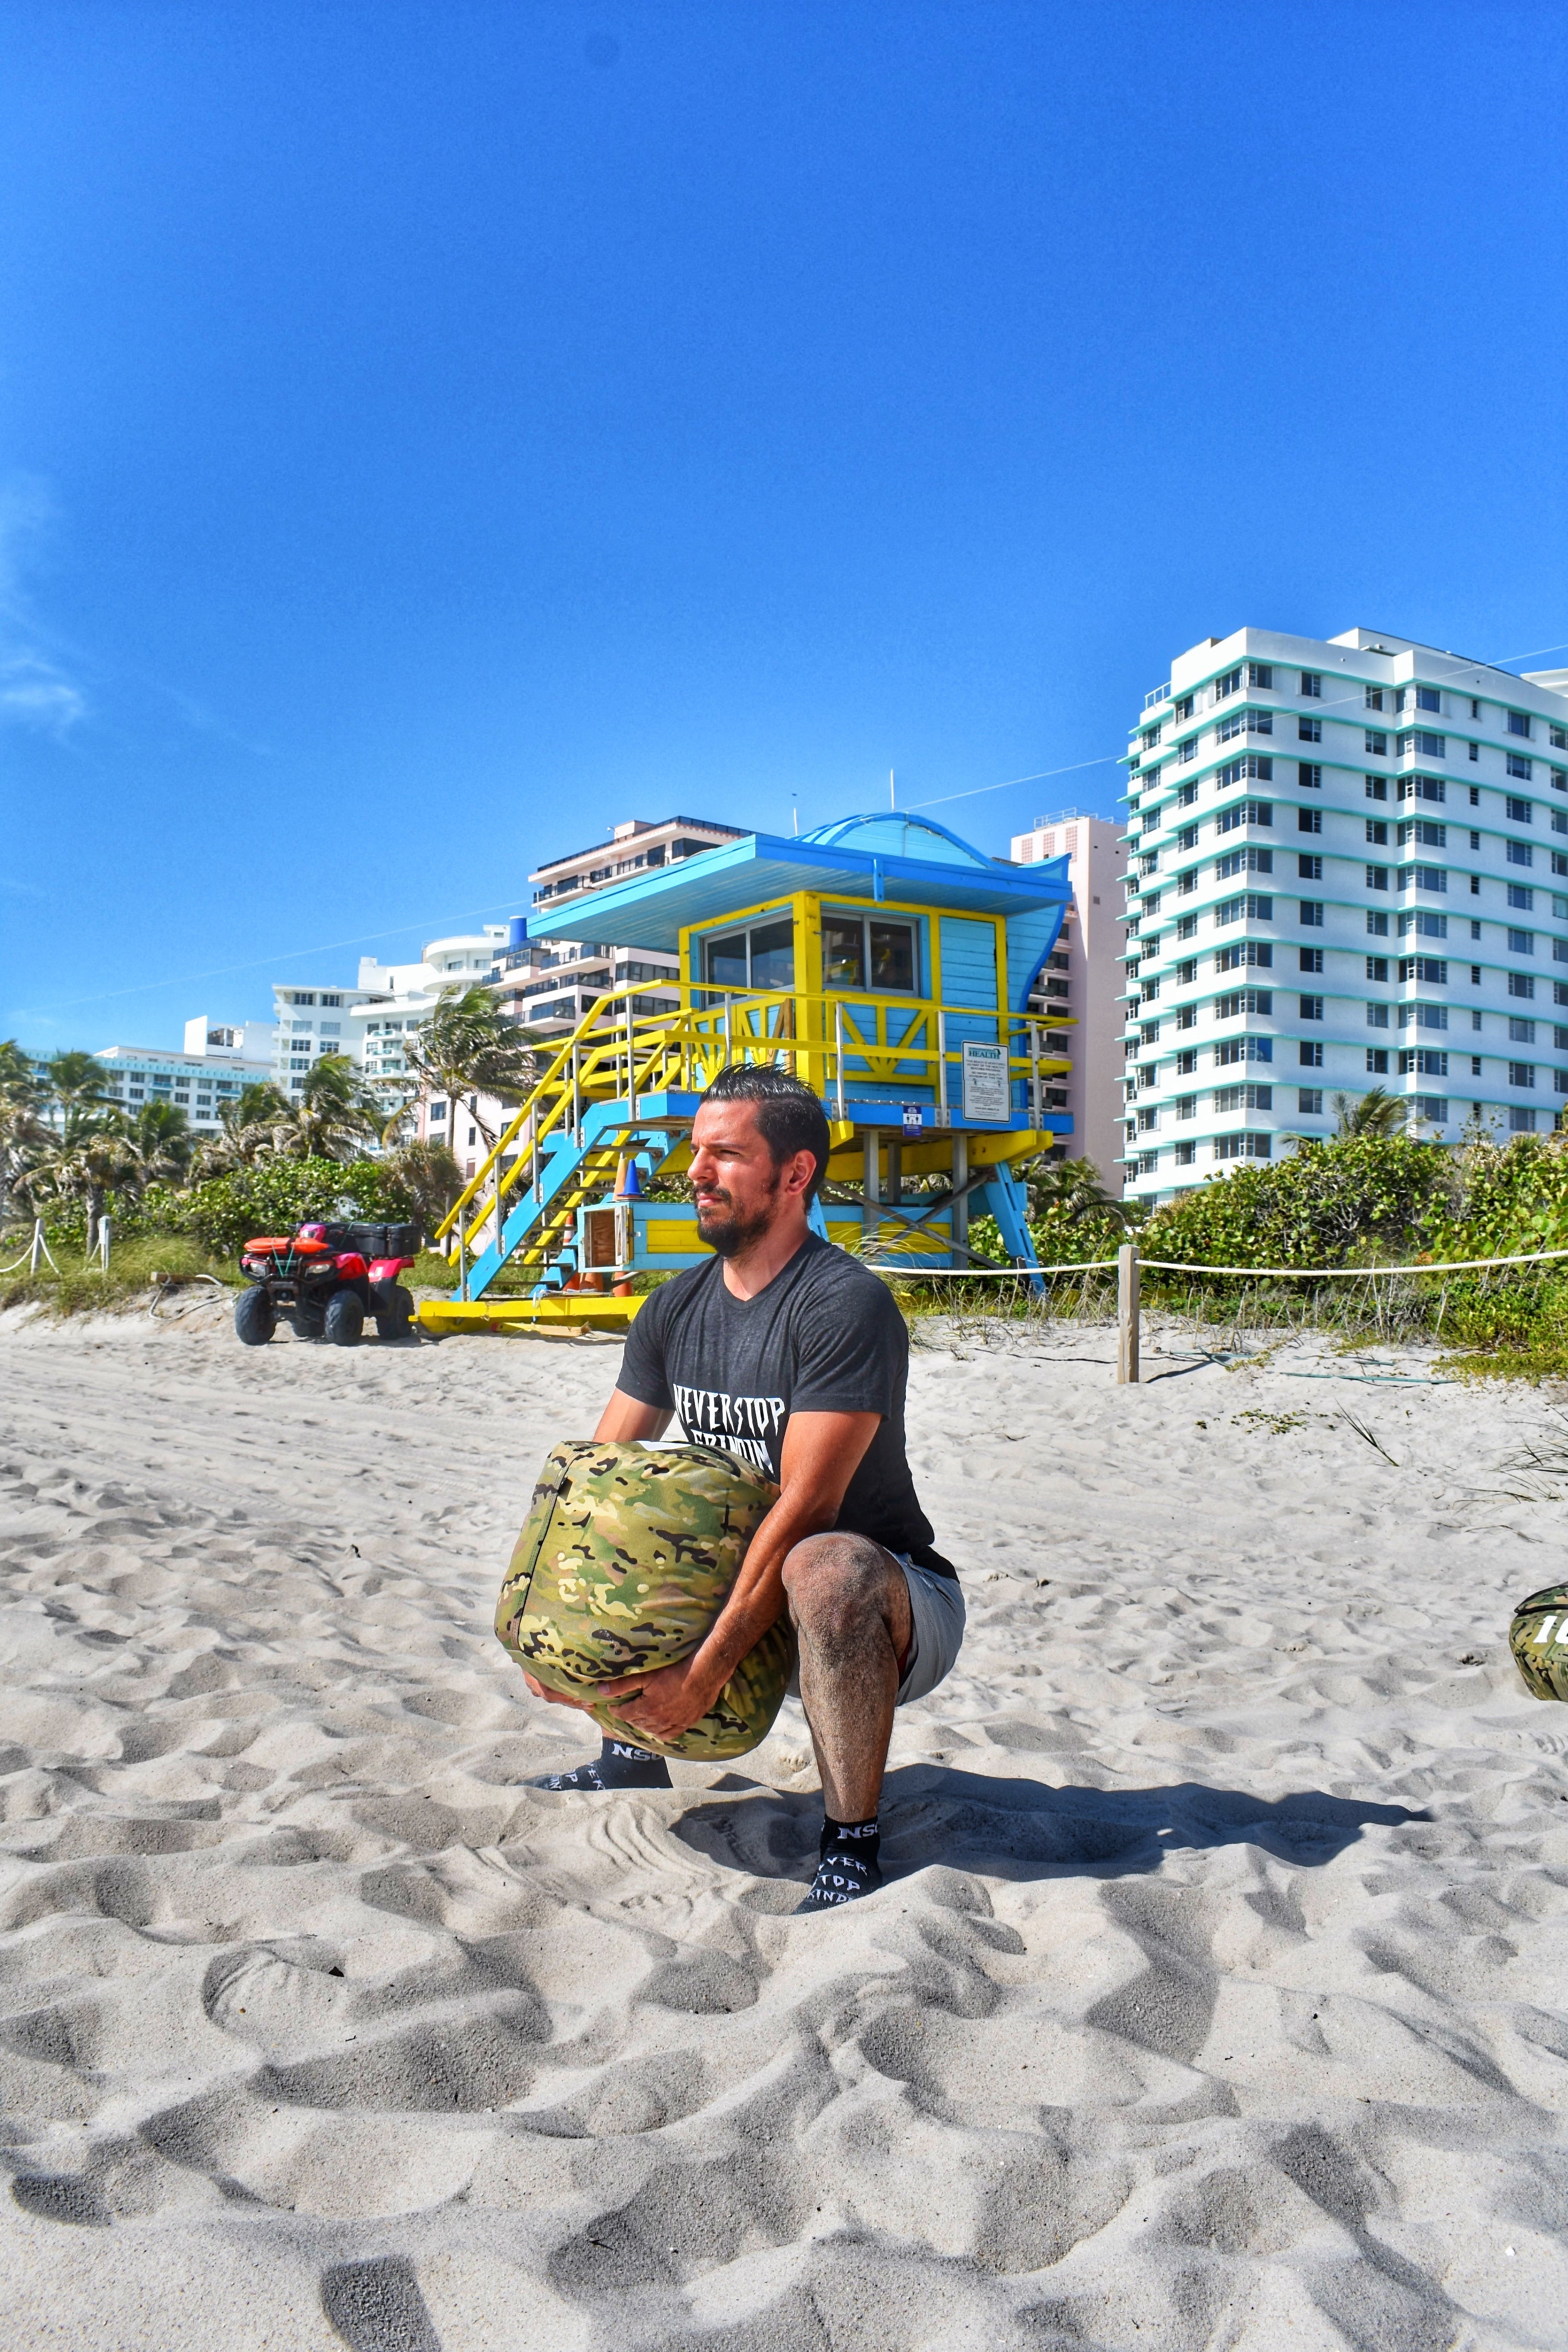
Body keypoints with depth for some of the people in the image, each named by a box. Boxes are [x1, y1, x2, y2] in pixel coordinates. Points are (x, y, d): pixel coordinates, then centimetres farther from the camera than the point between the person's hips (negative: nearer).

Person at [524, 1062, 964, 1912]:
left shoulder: (845, 1306, -23)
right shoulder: (676, 1307, 1)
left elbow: (804, 1507, -28)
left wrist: (708, 1668, -31)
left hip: (898, 1609, -7)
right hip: (734, 1588, 8)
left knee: (824, 1568, -40)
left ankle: (851, 1848, -23)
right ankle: (634, 1752, 23)